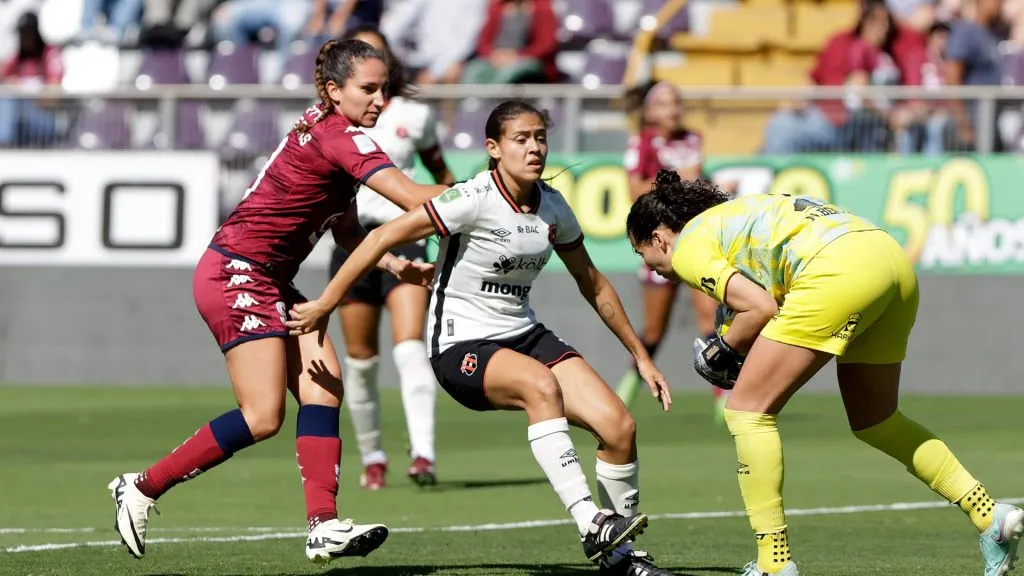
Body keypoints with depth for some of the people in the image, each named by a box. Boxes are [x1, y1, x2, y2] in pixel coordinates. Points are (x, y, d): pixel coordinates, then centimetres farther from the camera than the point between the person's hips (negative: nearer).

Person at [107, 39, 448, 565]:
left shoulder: (334, 135, 12)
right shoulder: (339, 136, -18)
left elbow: (344, 228, 19)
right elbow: (412, 198, -25)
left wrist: (394, 265, 4)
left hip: (269, 282, 10)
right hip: (236, 274, -10)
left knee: (323, 388, -4)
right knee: (263, 416, -12)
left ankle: (323, 527, -11)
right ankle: (142, 488, 1)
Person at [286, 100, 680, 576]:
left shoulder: (553, 208, 2)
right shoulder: (473, 200, -18)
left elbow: (592, 286, 16)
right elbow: (383, 238, -15)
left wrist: (640, 355, 20)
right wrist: (325, 304, -14)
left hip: (525, 336, 7)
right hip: (462, 347, -7)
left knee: (619, 426, -11)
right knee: (540, 385, -38)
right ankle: (591, 527, -40)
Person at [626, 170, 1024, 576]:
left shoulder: (687, 247, 8)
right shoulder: (728, 216, 34)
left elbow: (761, 306, -4)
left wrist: (725, 351, 12)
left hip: (841, 271, -9)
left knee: (747, 409, 2)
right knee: (873, 420, 24)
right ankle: (990, 516, 18)